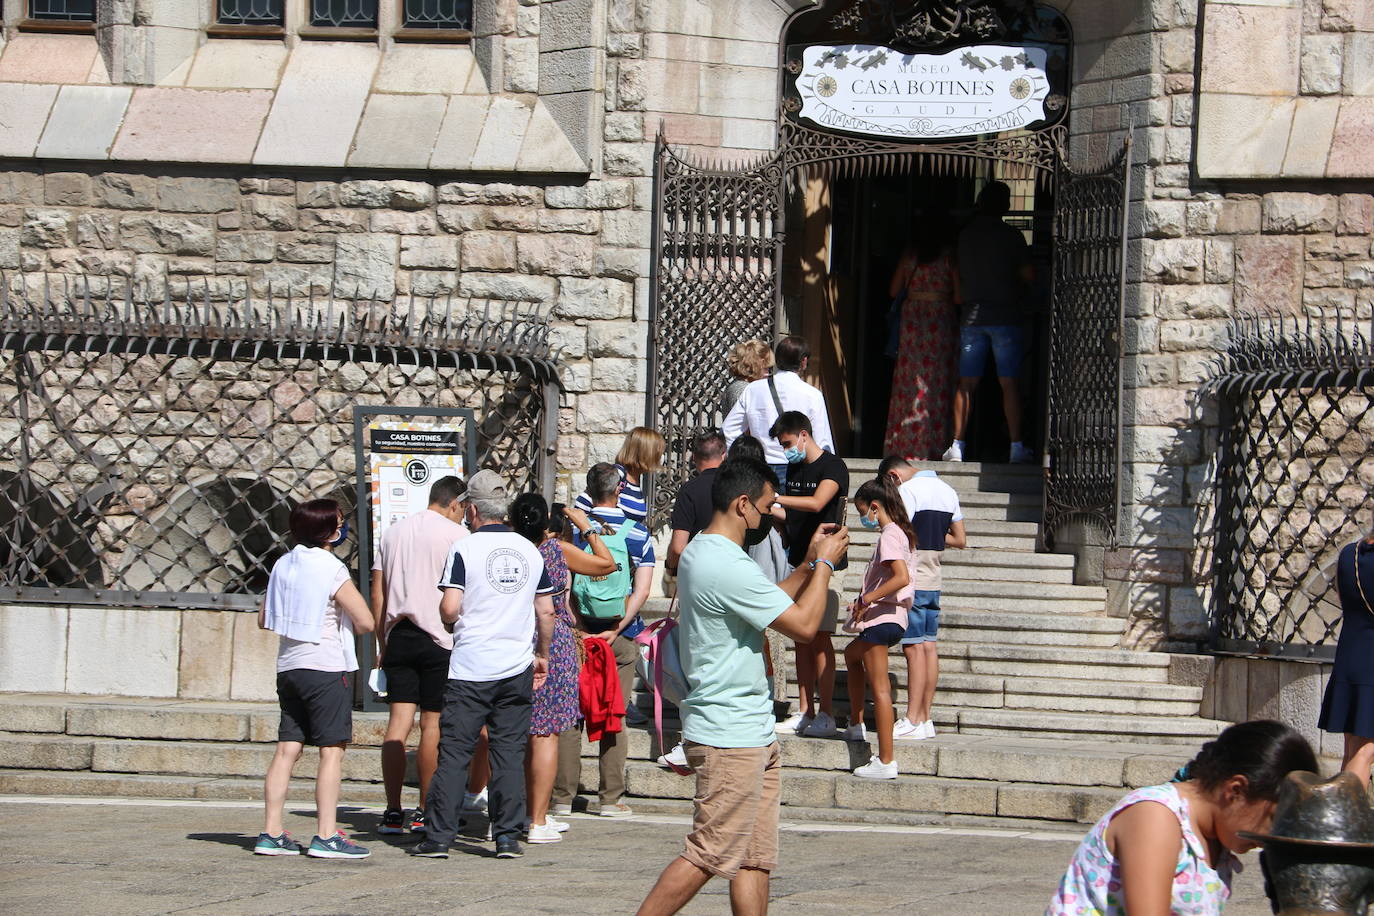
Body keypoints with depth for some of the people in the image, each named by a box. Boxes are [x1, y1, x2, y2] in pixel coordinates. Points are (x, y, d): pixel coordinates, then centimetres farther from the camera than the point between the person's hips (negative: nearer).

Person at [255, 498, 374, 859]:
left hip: (288, 666, 7)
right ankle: (326, 836, -6)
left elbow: (264, 620, 18)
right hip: (326, 667, -7)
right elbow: (366, 621, -12)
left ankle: (271, 832, 6)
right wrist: (343, 623, 8)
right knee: (332, 751, -3)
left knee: (287, 748, 7)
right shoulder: (332, 570, -11)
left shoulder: (283, 566, 9)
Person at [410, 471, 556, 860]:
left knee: (453, 754, 0)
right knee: (509, 754, 6)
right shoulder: (530, 551, 7)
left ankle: (439, 837, -1)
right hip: (517, 668, 3)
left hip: (470, 668, -3)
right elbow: (546, 612, 9)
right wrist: (541, 655, 22)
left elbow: (449, 610, -12)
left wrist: (450, 618, 11)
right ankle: (508, 837, 2)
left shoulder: (464, 549, -6)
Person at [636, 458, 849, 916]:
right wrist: (824, 564, -2)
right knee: (709, 855, -8)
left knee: (755, 859, 8)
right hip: (731, 737, -11)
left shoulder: (699, 553, 14)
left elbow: (771, 603, 25)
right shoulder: (727, 566, -20)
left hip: (752, 737, 11)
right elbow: (803, 624, -15)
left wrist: (809, 564, 17)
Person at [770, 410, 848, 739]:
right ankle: (805, 712, 8)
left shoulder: (832, 466, -9)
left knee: (819, 636, -9)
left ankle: (826, 715, -9)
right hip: (798, 561, 7)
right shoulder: (794, 469, 16)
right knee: (801, 638, 6)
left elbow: (816, 503, -26)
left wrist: (773, 499, -29)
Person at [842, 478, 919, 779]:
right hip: (894, 617, 11)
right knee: (852, 654, 33)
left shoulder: (889, 536, -15)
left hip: (881, 618, -11)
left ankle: (886, 761, -10)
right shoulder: (902, 533, 14)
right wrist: (865, 601, 17)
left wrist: (866, 600, -23)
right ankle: (856, 725, 37)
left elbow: (902, 578, -28)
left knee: (879, 687, -9)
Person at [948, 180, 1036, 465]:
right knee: (1009, 383, -2)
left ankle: (957, 445, 2)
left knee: (966, 384, 6)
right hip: (1006, 316, -3)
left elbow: (959, 276, 10)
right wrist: (1018, 291, 14)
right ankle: (1016, 446, -6)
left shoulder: (965, 235, 5)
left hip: (972, 315, 3)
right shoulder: (1011, 236, -6)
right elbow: (1028, 275, -6)